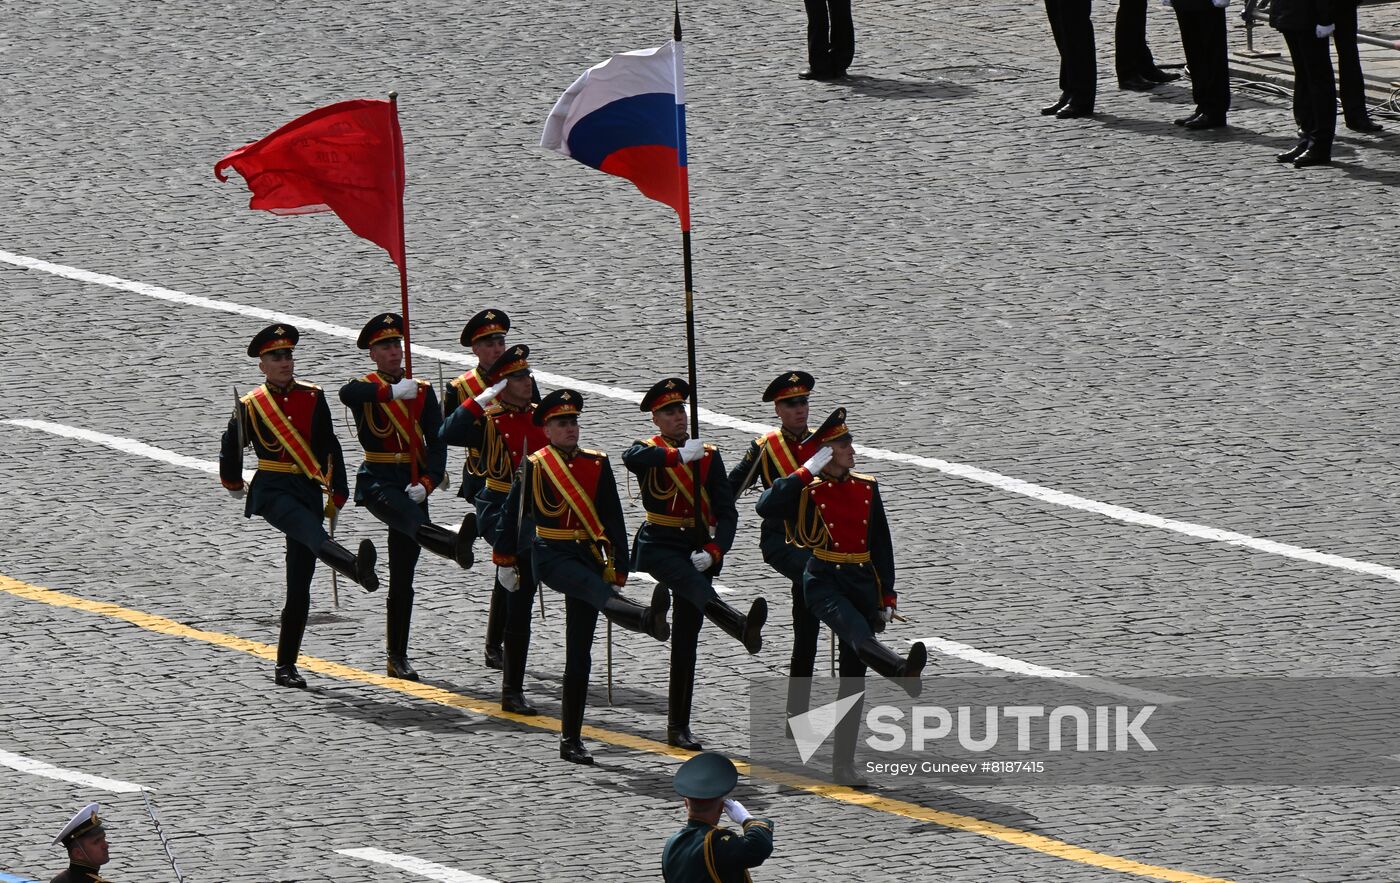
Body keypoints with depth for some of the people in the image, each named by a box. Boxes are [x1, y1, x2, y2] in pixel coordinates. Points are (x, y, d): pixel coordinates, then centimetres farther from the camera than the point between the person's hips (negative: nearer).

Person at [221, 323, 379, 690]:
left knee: (300, 586, 1)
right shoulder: (250, 406, 3)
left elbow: (330, 449, 11)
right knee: (312, 532, -36)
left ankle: (286, 666, 6)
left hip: (309, 492, 3)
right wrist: (234, 484, 32)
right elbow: (231, 450, 18)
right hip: (272, 491, -3)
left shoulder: (313, 398, 8)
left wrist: (336, 495, 7)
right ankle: (357, 567, -66)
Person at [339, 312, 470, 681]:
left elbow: (437, 443, 3)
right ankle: (455, 545, -68)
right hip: (377, 481, -4)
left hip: (412, 484, 4)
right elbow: (347, 394, -25)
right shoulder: (365, 388, 1)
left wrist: (427, 483, -13)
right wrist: (393, 391, -37)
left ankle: (398, 658, 11)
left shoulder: (422, 391, 10)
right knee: (412, 519, -36)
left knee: (403, 578, 6)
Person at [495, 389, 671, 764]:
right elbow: (513, 513, 12)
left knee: (579, 653, 3)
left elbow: (613, 519, 10)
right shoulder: (534, 466, 2)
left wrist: (617, 568, 5)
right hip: (549, 556, -4)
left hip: (588, 558, 4)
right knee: (597, 590, -35)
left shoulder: (597, 465, 9)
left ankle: (571, 739, 6)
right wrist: (504, 560, 19)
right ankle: (648, 619, -67)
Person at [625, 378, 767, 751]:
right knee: (694, 583, -35)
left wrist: (713, 552, -14)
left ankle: (678, 728, 8)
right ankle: (742, 626, -64)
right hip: (658, 547, -3)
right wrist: (680, 455, -30)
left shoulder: (709, 456, 9)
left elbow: (727, 513, 3)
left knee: (685, 640, 3)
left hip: (696, 549, 3)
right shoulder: (649, 450, 2)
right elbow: (632, 458, -26)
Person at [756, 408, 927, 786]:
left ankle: (844, 763, 8)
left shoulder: (868, 488, 12)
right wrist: (808, 470, -17)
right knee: (856, 631, -35)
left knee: (853, 676, 4)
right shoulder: (806, 490, -1)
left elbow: (882, 545, 15)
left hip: (863, 584, 5)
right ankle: (902, 672, -66)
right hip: (823, 581, -5)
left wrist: (887, 598, 10)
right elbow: (766, 508, -20)